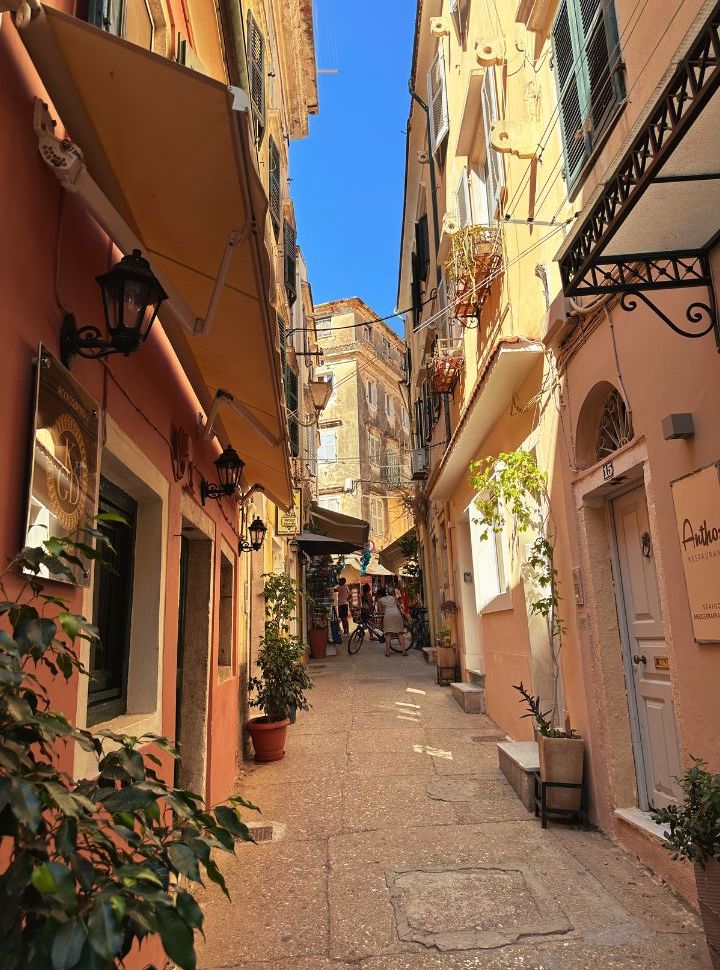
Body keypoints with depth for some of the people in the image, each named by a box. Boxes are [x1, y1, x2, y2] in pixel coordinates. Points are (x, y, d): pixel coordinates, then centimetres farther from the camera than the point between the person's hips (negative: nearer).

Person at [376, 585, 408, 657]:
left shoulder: (380, 600, 16)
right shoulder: (393, 597, 25)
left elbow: (381, 611, 13)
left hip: (387, 615, -2)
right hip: (396, 613, 2)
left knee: (388, 634, -2)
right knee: (400, 633, 2)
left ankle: (387, 652, -7)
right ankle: (404, 650, -5)